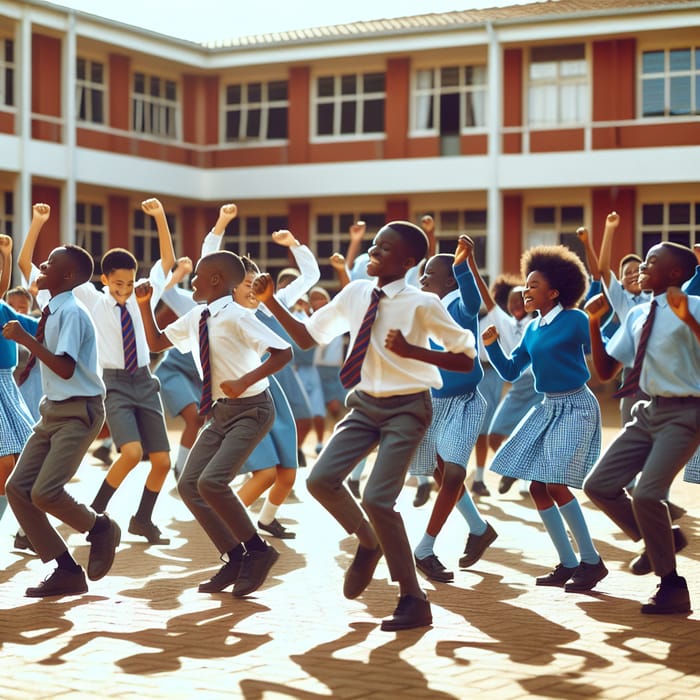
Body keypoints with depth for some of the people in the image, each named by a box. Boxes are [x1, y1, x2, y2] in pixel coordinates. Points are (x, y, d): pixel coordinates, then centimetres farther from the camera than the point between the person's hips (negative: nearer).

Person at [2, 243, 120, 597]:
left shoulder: (71, 312, -15)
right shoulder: (53, 312, 12)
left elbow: (65, 368, -23)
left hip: (78, 412, -9)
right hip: (53, 410, 9)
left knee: (46, 492, -19)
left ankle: (100, 528, 11)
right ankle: (66, 571, 8)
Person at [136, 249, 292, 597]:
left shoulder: (236, 317, -17)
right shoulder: (195, 318, 6)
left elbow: (284, 351, -24)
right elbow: (156, 343, 19)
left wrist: (244, 381, -30)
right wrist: (144, 305, 7)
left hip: (250, 409, -9)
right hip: (220, 411, 9)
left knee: (212, 481, -22)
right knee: (189, 485, 3)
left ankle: (257, 550, -2)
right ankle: (235, 558, 14)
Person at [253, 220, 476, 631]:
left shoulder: (422, 304, -14)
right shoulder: (355, 294, 1)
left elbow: (466, 359, -12)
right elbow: (307, 337, 10)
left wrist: (411, 351, -23)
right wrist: (270, 302, -1)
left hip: (406, 408, -6)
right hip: (365, 404, 6)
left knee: (378, 498, -16)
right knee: (322, 480, -8)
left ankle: (414, 600, -1)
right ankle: (368, 543, 22)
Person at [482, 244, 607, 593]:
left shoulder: (574, 320, -10)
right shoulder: (532, 329, 10)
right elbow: (510, 372, 12)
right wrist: (491, 345, 0)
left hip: (576, 408, -8)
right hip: (548, 407, 8)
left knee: (556, 485, -15)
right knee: (537, 487, 4)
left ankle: (591, 561, -1)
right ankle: (568, 564, 14)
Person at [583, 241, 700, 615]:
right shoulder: (637, 315, 10)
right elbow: (605, 371, 11)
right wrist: (594, 323, 0)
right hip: (649, 411, 7)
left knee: (647, 493, -20)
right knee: (598, 485, 3)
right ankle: (657, 541, 22)